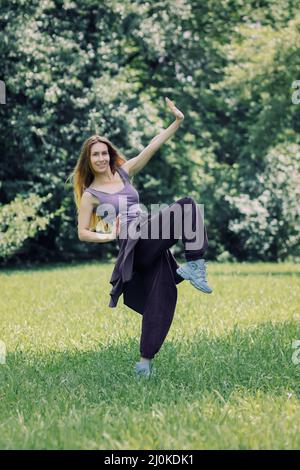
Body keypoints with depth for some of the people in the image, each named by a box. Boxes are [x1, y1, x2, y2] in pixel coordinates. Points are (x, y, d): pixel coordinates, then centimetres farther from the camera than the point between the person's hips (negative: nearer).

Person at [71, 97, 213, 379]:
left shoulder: (124, 172, 18)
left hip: (153, 245, 6)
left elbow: (153, 147, 11)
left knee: (161, 299, -3)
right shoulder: (90, 194, 7)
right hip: (136, 243, -5)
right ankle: (194, 266, -23)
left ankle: (145, 361, 2)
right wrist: (108, 236, -9)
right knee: (187, 206, -20)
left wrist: (177, 122, 3)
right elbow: (82, 233, 7)